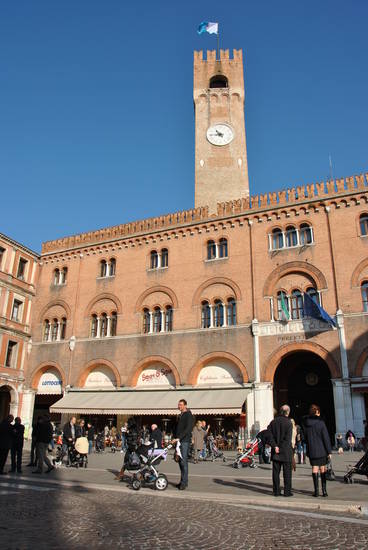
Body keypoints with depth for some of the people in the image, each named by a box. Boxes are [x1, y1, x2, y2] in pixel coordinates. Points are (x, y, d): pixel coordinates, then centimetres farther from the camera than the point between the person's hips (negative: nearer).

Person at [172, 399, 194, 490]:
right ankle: (182, 481, 15)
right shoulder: (180, 416, 19)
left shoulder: (188, 415, -7)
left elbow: (188, 429, -16)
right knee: (180, 462, 9)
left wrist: (179, 438, -21)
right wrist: (175, 438, 14)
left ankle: (184, 482, -5)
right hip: (179, 441, 8)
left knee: (183, 461, -9)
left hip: (185, 441, -8)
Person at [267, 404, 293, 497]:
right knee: (287, 472, 5)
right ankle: (287, 491, 8)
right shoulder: (288, 423, -9)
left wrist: (275, 446, -7)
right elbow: (288, 438, -15)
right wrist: (282, 448, -9)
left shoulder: (273, 422, 6)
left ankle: (276, 491, 13)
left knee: (276, 471, 9)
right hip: (286, 451, -4)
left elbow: (269, 435, -2)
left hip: (275, 452, 4)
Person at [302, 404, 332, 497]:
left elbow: (305, 437, 7)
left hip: (311, 450, 3)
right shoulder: (320, 422, -11)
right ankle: (324, 490, 10)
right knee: (323, 469, 8)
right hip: (321, 450, -2)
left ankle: (316, 490, 6)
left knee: (314, 469, 7)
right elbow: (326, 438, -10)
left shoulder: (305, 423, 1)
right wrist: (329, 451, -4)